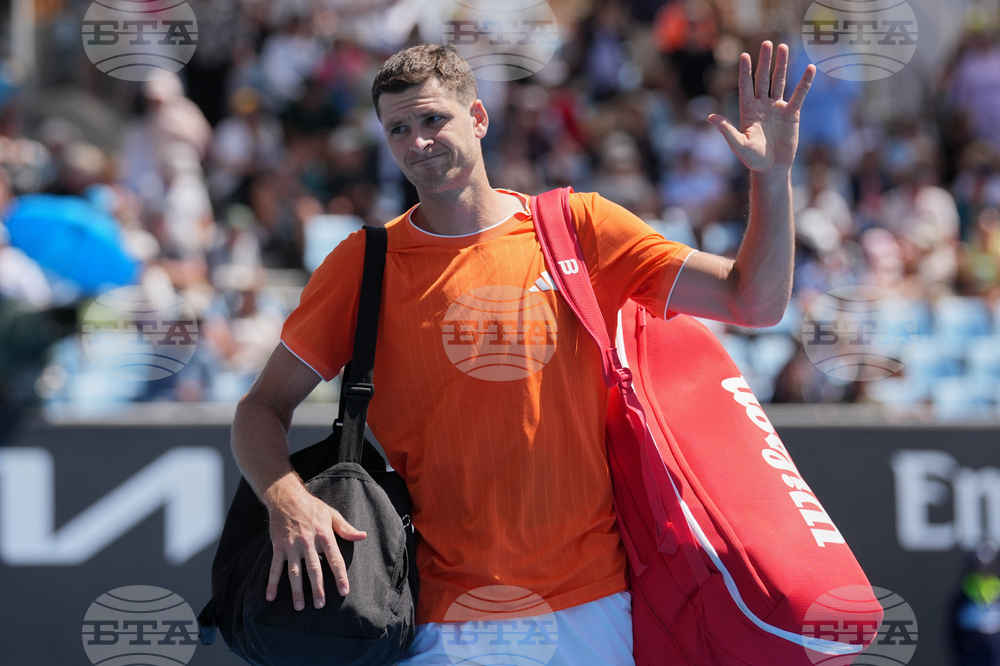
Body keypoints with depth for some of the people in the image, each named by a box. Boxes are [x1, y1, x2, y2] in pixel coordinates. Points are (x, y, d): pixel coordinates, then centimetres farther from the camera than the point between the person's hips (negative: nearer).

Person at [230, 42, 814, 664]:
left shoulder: (581, 228, 1)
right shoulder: (364, 264, 0)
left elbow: (754, 302, -1)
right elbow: (263, 407, 1)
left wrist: (773, 174, -15)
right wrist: (286, 498, -20)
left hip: (589, 605, 1)